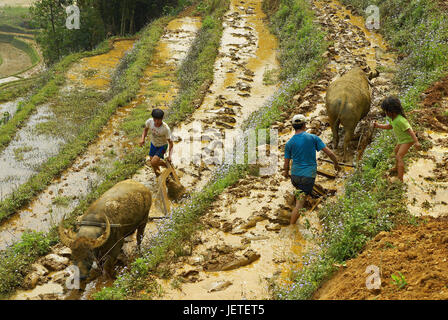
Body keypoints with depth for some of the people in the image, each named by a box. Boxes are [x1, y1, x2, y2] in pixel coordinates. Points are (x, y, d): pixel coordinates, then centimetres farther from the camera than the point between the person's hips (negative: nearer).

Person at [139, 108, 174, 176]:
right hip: (153, 144, 5)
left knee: (154, 162, -19)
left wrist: (169, 155, -33)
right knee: (153, 165, 14)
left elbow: (170, 142, -25)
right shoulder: (149, 121, -24)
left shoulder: (166, 128, -35)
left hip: (162, 146, -5)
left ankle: (167, 164, 10)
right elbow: (146, 129, 0)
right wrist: (143, 139, -17)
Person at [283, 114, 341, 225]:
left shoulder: (289, 143, -2)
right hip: (308, 176, -3)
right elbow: (329, 153, -5)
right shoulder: (313, 138, -7)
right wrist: (336, 164, 12)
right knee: (299, 204, -1)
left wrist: (286, 172, 25)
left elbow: (286, 164, 3)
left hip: (295, 175, 3)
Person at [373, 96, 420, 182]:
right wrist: (378, 126, 5)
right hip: (401, 139, 11)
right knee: (396, 151, 29)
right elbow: (389, 126, 13)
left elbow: (409, 130, -35)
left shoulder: (400, 120, -35)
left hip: (407, 140, -11)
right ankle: (397, 168, 54)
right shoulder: (392, 118, -6)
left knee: (399, 156, -19)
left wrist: (416, 142, -39)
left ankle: (400, 178, -22)